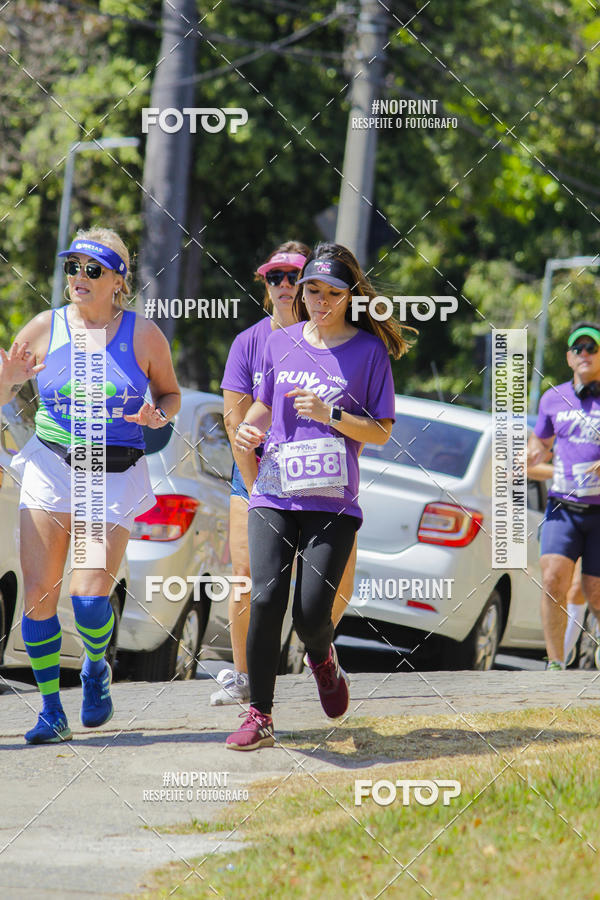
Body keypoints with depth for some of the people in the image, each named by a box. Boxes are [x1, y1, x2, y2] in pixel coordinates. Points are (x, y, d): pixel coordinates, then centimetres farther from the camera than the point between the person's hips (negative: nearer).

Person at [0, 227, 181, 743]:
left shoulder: (142, 335, -2)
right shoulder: (45, 328, 2)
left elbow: (170, 394, 11)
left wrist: (158, 415, -11)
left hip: (115, 478, -2)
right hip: (50, 469, 2)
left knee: (89, 595, -13)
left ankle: (97, 667, 22)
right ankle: (52, 712, 8)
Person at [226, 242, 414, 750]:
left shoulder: (369, 351, 2)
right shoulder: (281, 344, 12)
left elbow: (381, 433, 1)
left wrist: (331, 415, -14)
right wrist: (250, 428, 3)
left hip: (333, 501, -2)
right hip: (274, 494, 2)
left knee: (311, 612, -11)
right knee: (266, 598, -13)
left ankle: (323, 661, 26)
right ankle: (259, 717, -4)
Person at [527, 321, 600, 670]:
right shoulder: (553, 399, 10)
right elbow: (541, 443, 25)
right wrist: (533, 455, 1)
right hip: (563, 507, 2)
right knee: (554, 577, -18)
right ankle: (555, 664, -14)